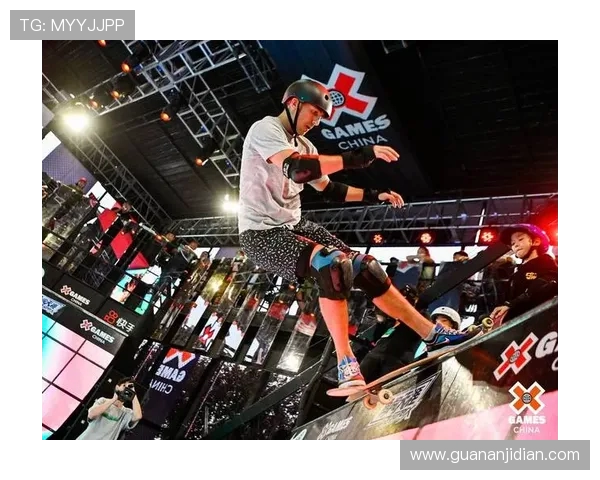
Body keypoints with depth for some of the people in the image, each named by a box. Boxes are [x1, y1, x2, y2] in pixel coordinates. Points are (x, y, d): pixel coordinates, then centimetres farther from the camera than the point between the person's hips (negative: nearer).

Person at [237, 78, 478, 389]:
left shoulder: (303, 146, 15)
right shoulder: (265, 128, -10)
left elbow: (329, 190, 19)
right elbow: (296, 169, -30)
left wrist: (374, 196, 8)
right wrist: (358, 157, -32)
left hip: (294, 225, 8)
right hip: (261, 233, -8)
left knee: (365, 268, 0)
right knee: (332, 264, -33)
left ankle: (432, 334, 12)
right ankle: (346, 364, -21)